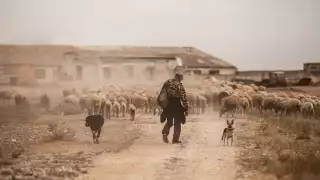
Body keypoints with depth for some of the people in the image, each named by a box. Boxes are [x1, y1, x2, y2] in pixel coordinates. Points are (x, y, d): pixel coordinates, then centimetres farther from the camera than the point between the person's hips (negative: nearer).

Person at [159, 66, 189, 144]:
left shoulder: (167, 82, 3)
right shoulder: (179, 85, -16)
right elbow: (184, 98, -16)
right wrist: (186, 109, -8)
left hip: (168, 105, 5)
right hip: (177, 105, -5)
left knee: (169, 122, 18)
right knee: (177, 123, 8)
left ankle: (165, 133, -6)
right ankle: (175, 139, 10)